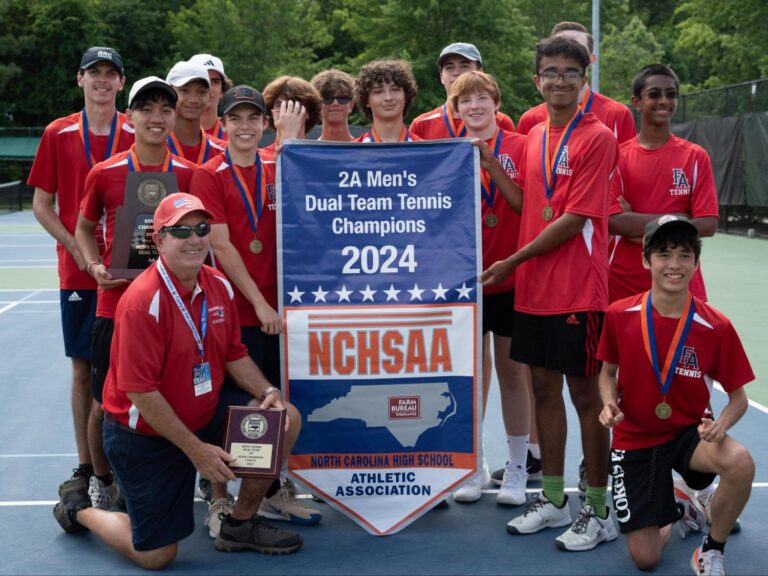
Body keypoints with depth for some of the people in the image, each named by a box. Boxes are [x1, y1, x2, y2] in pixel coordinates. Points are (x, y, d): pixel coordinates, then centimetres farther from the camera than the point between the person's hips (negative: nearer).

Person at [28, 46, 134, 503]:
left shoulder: (137, 136, 2)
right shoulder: (58, 134, 4)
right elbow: (41, 204, 5)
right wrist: (77, 248, -7)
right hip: (77, 272, 1)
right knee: (83, 368, 6)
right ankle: (85, 466, 15)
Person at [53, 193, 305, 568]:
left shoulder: (220, 286, -3)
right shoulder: (143, 300, -26)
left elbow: (233, 354, 11)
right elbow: (140, 391, -26)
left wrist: (267, 392, -8)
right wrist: (195, 449, -23)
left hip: (205, 415, 7)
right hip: (145, 435, -7)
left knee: (286, 418, -3)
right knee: (156, 555, -1)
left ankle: (240, 524, 12)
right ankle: (78, 510, 28)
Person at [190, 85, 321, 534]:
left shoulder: (276, 169, 9)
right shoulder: (209, 175, -6)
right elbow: (221, 246, -11)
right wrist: (259, 302, -14)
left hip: (272, 307, 5)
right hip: (232, 307, -5)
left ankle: (271, 492, 28)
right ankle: (219, 501, 15)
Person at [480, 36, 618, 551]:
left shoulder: (597, 137, -10)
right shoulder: (536, 136, 12)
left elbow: (575, 219, -15)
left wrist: (512, 262, -13)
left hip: (578, 291, -7)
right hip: (534, 289, 7)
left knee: (584, 393, 1)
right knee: (544, 386, 12)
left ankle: (598, 513, 13)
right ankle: (553, 500, 25)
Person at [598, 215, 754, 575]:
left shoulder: (716, 327, -14)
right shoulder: (620, 315, -10)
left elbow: (738, 397, -5)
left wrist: (721, 424, -27)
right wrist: (610, 405, -15)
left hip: (689, 433, -1)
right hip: (635, 438, 1)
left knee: (740, 463, -37)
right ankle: (674, 510, 34)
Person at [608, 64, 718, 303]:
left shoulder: (695, 156, 2)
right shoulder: (618, 156, 0)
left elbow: (708, 224, -6)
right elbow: (613, 221, -11)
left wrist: (637, 224, -10)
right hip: (624, 283, 0)